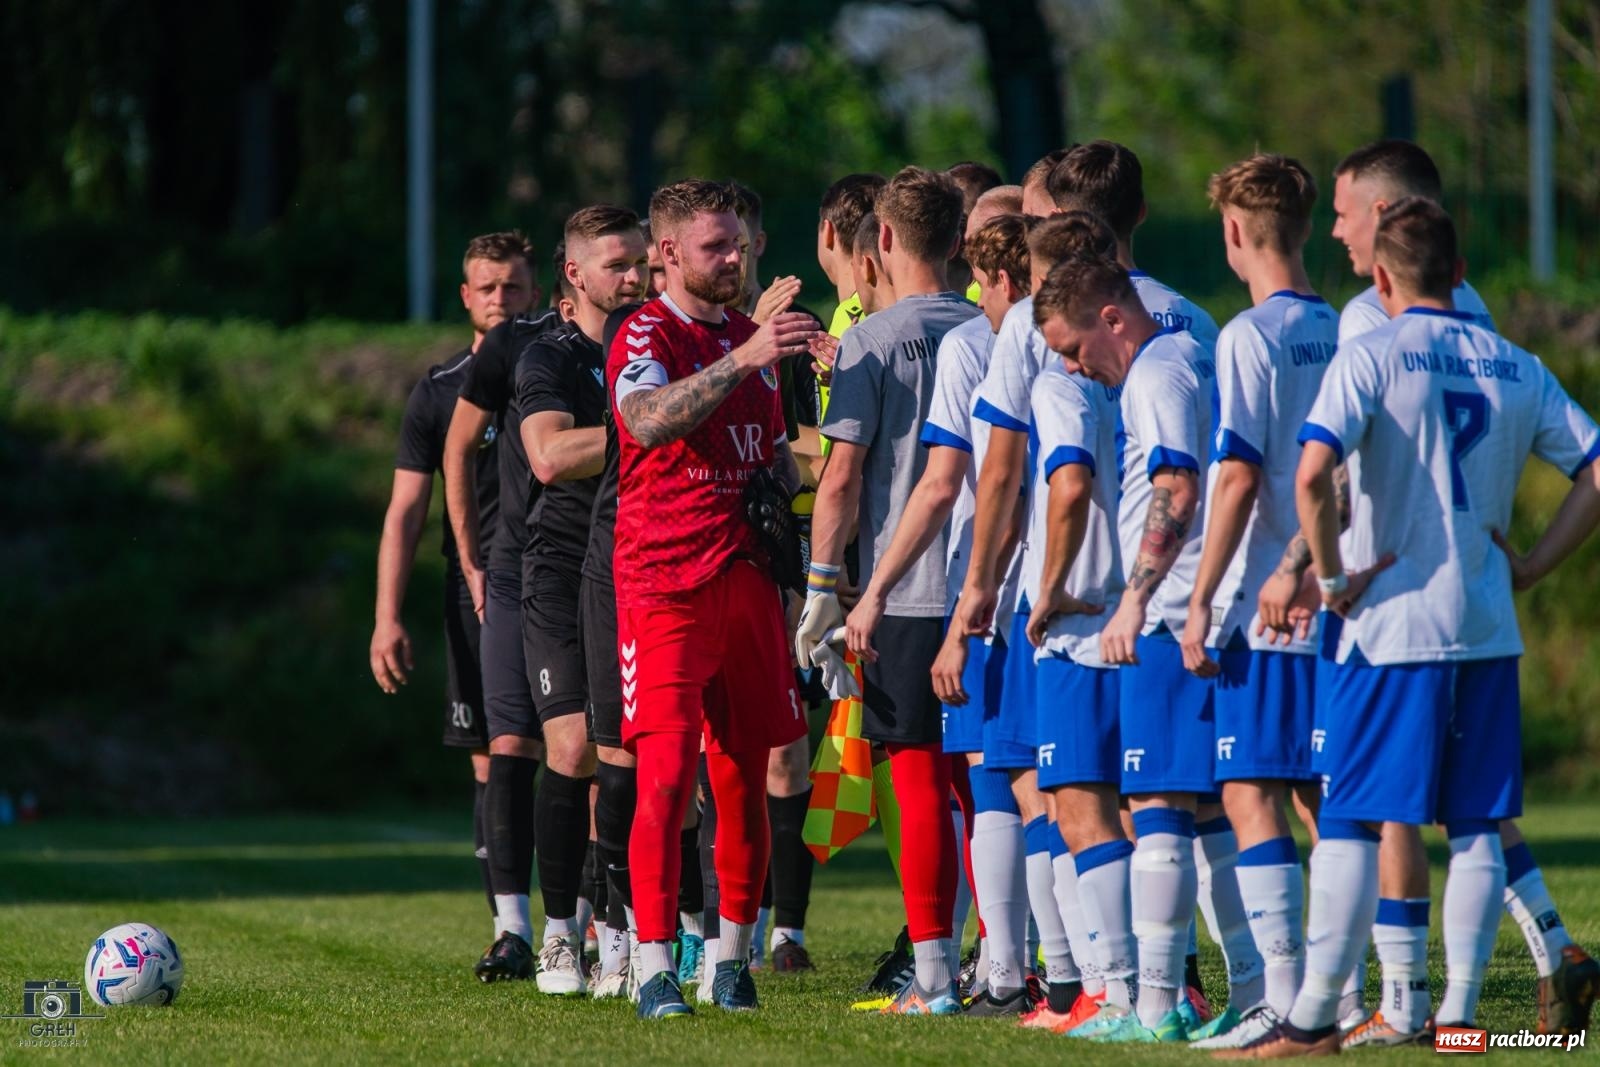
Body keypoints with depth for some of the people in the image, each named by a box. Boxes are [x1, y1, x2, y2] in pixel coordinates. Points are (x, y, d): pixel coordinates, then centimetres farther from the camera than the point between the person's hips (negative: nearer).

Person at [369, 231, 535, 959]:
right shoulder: (440, 391, 9)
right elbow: (405, 511, 8)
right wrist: (387, 618, -1)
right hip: (476, 590, 1)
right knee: (491, 764, 0)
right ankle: (509, 929, 3)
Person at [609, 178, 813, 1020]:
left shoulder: (748, 336, 18)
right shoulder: (645, 337, -5)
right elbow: (649, 420, -26)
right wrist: (744, 360, -32)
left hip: (746, 577, 7)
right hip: (663, 581, -7)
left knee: (744, 776, 8)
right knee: (666, 775, -12)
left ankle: (733, 959, 19)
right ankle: (655, 972, -13)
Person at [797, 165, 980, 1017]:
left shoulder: (873, 341, -7)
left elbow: (842, 475, -10)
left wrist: (823, 585, -4)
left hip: (904, 592, -4)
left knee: (920, 785, -3)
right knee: (987, 784, 10)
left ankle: (933, 977, -5)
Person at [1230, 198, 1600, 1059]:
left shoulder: (1370, 358, -7)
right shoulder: (1516, 369, 8)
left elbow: (1311, 476, -20)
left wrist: (1333, 578, -9)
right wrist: (1531, 565, 10)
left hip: (1390, 629, -4)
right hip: (1488, 631, 4)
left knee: (1349, 824, -1)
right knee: (1476, 827, 8)